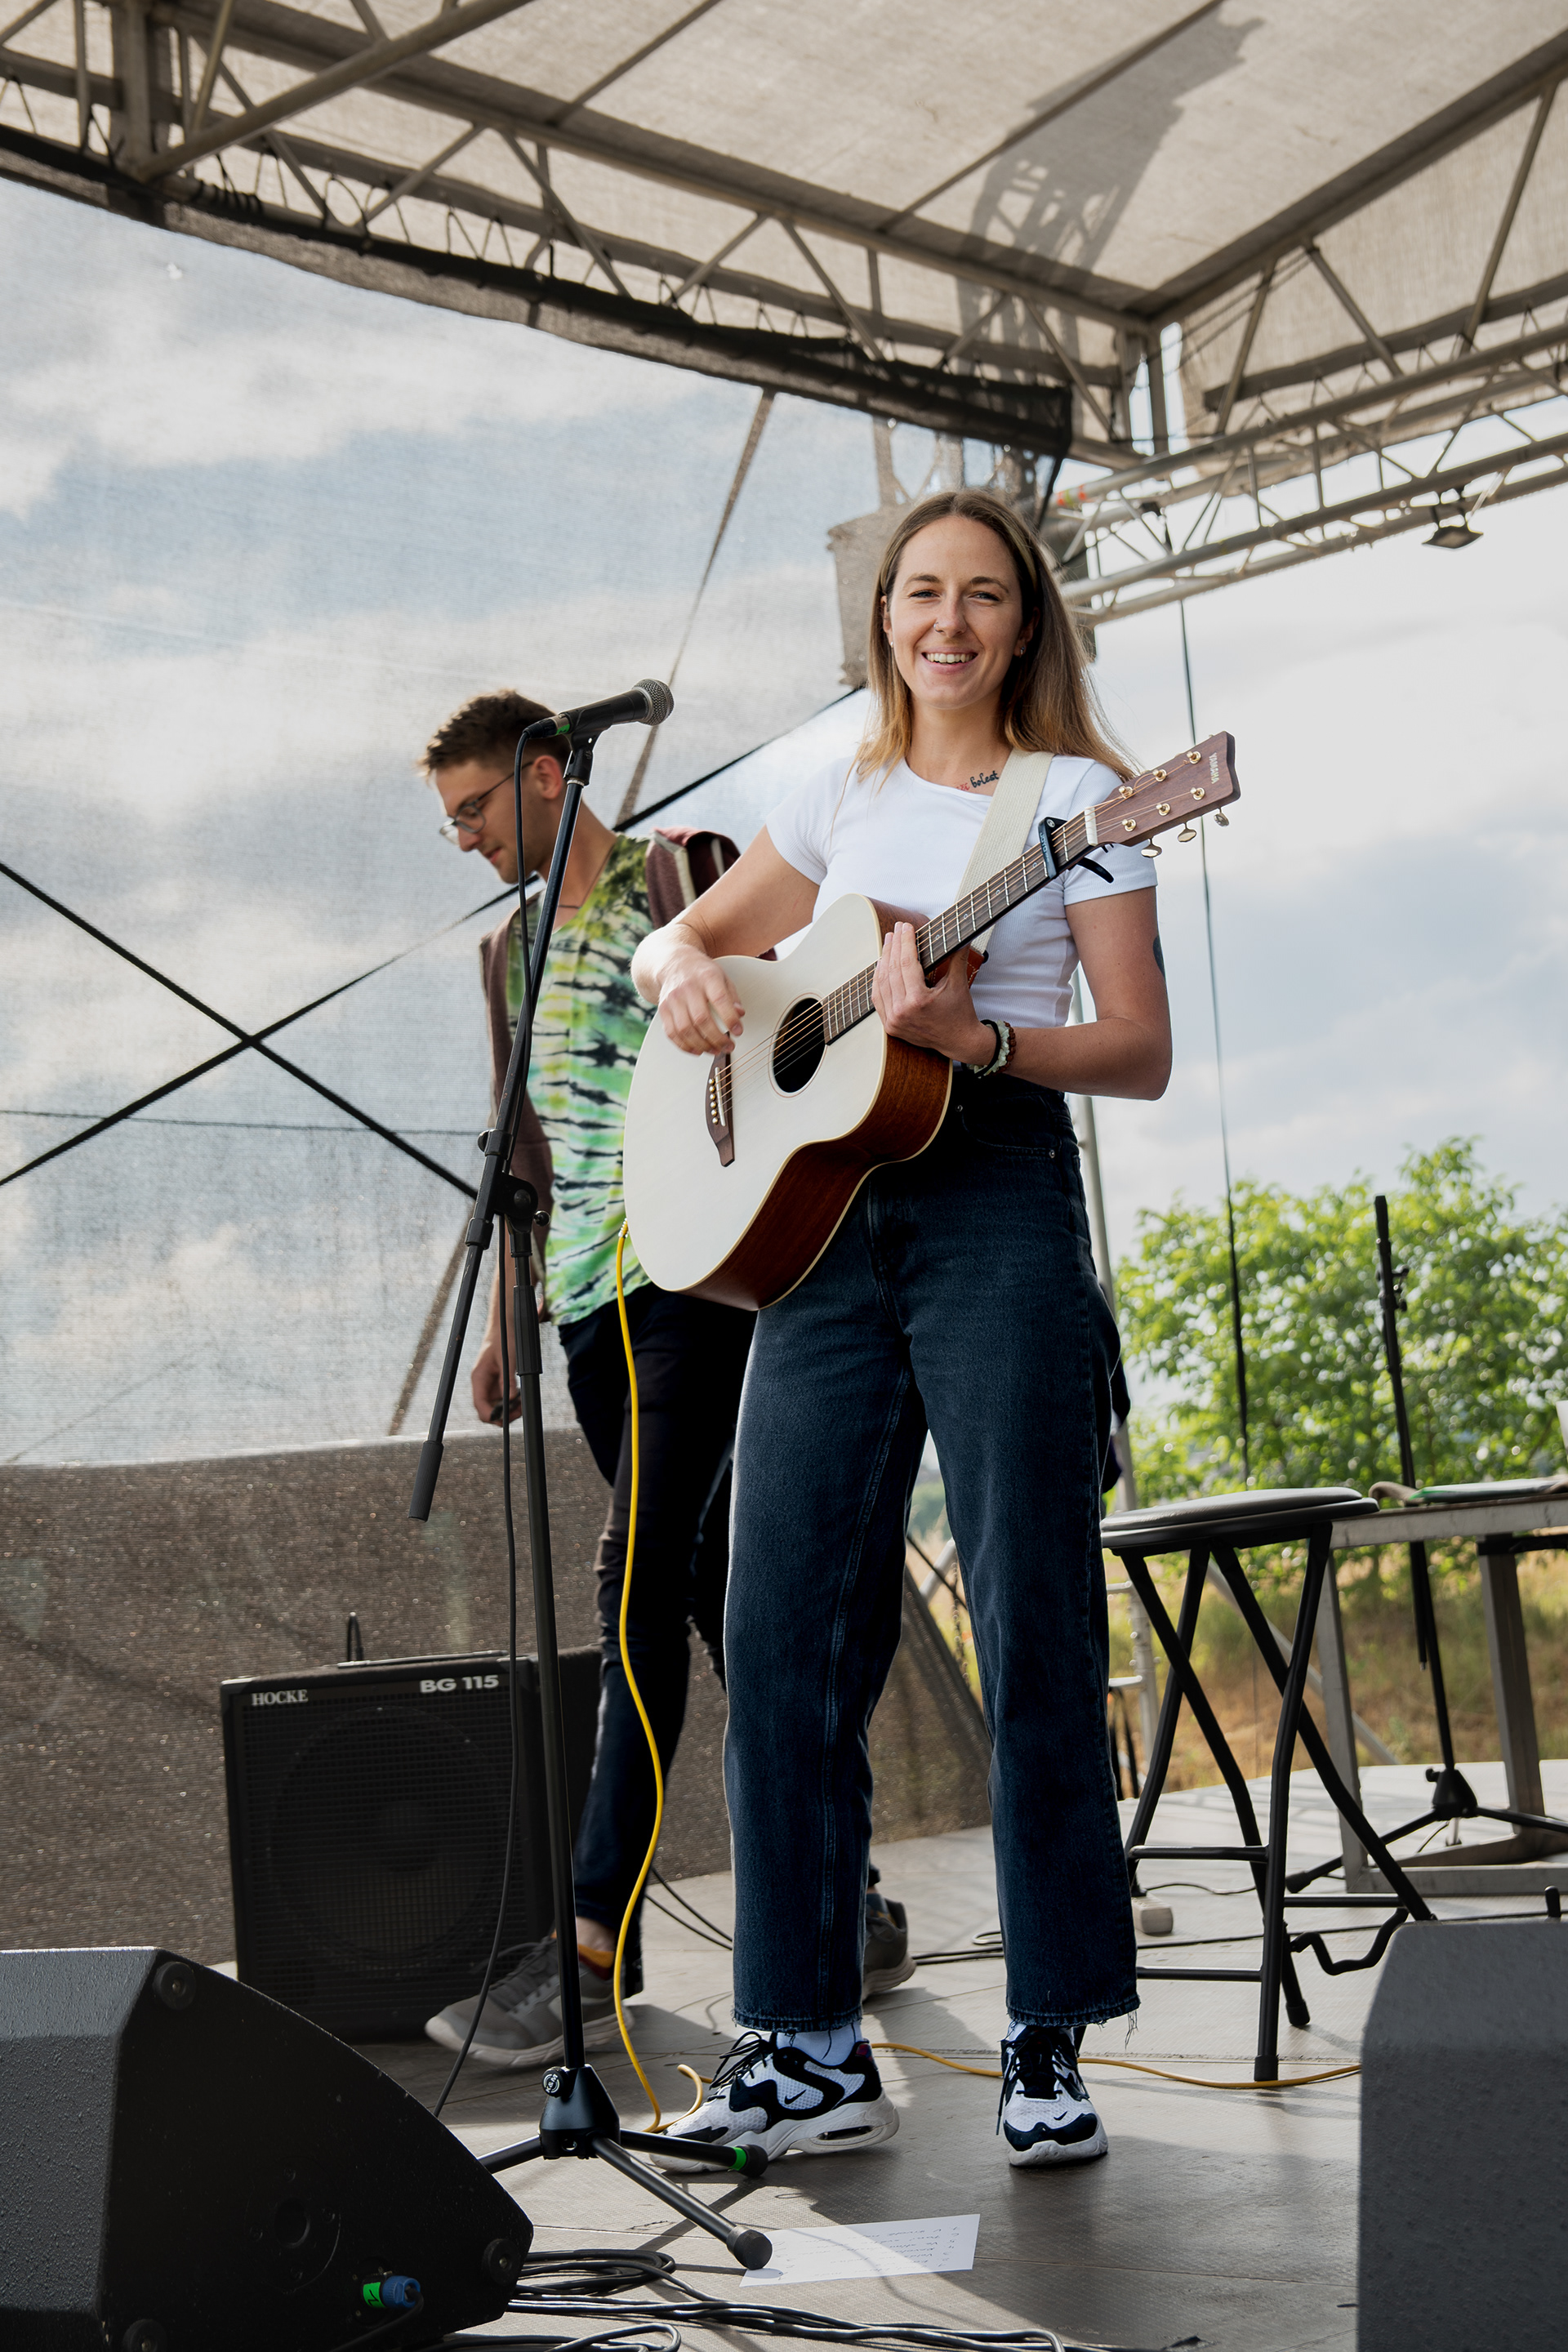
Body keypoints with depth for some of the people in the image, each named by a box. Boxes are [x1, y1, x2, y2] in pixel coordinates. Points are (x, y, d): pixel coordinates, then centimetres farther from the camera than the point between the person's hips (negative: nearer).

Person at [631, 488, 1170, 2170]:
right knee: (782, 1634, 0)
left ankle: (1049, 2048, 4)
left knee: (1030, 1630, -6)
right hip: (817, 1217, 5)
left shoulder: (1073, 797, 5)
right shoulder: (841, 800, 17)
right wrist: (685, 972, -1)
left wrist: (974, 1036, -18)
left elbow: (1143, 1053, -1)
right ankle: (807, 2049, 7)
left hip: (1000, 1206, -4)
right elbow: (678, 941, 23)